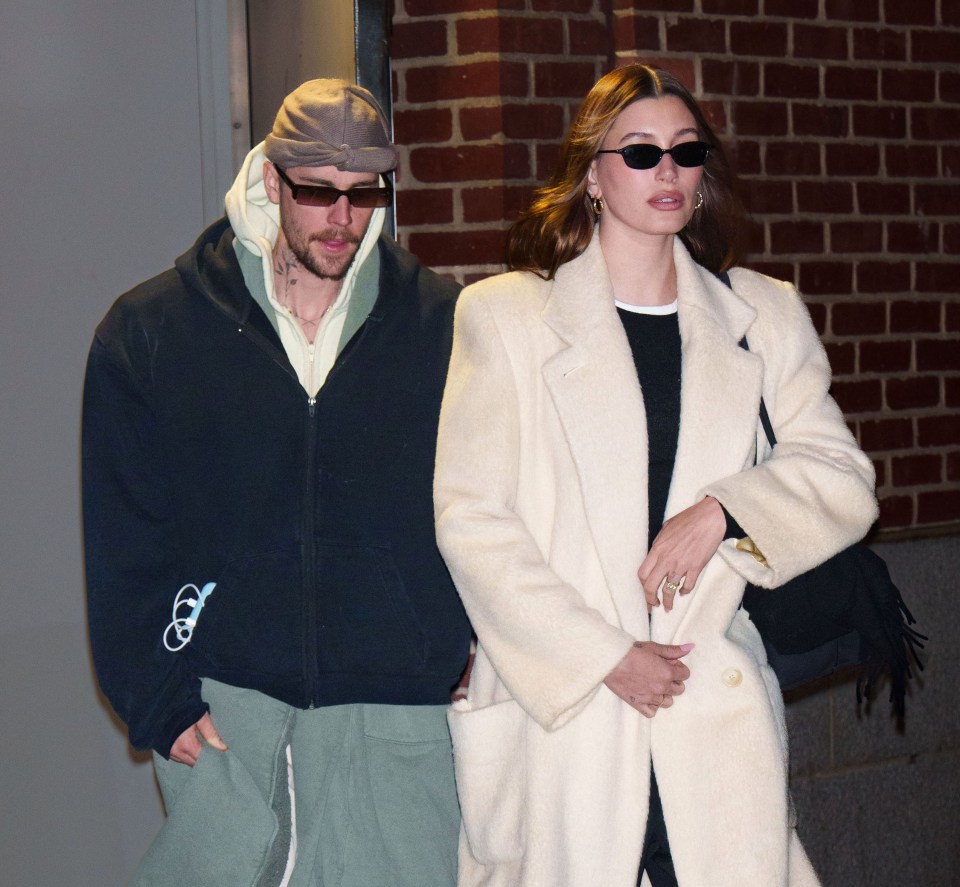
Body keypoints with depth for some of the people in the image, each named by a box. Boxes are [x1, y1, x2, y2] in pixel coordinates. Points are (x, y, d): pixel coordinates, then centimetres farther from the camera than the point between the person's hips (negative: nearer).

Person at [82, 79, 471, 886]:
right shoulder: (150, 333, 4)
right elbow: (125, 543, 4)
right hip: (221, 708, 0)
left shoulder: (443, 326, 5)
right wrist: (159, 698, -3)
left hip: (393, 712, 0)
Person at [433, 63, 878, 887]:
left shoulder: (764, 316, 14)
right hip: (559, 711, -2)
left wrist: (725, 510, -9)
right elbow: (469, 517, -2)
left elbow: (844, 480, 11)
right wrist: (603, 658, -9)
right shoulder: (503, 314, 4)